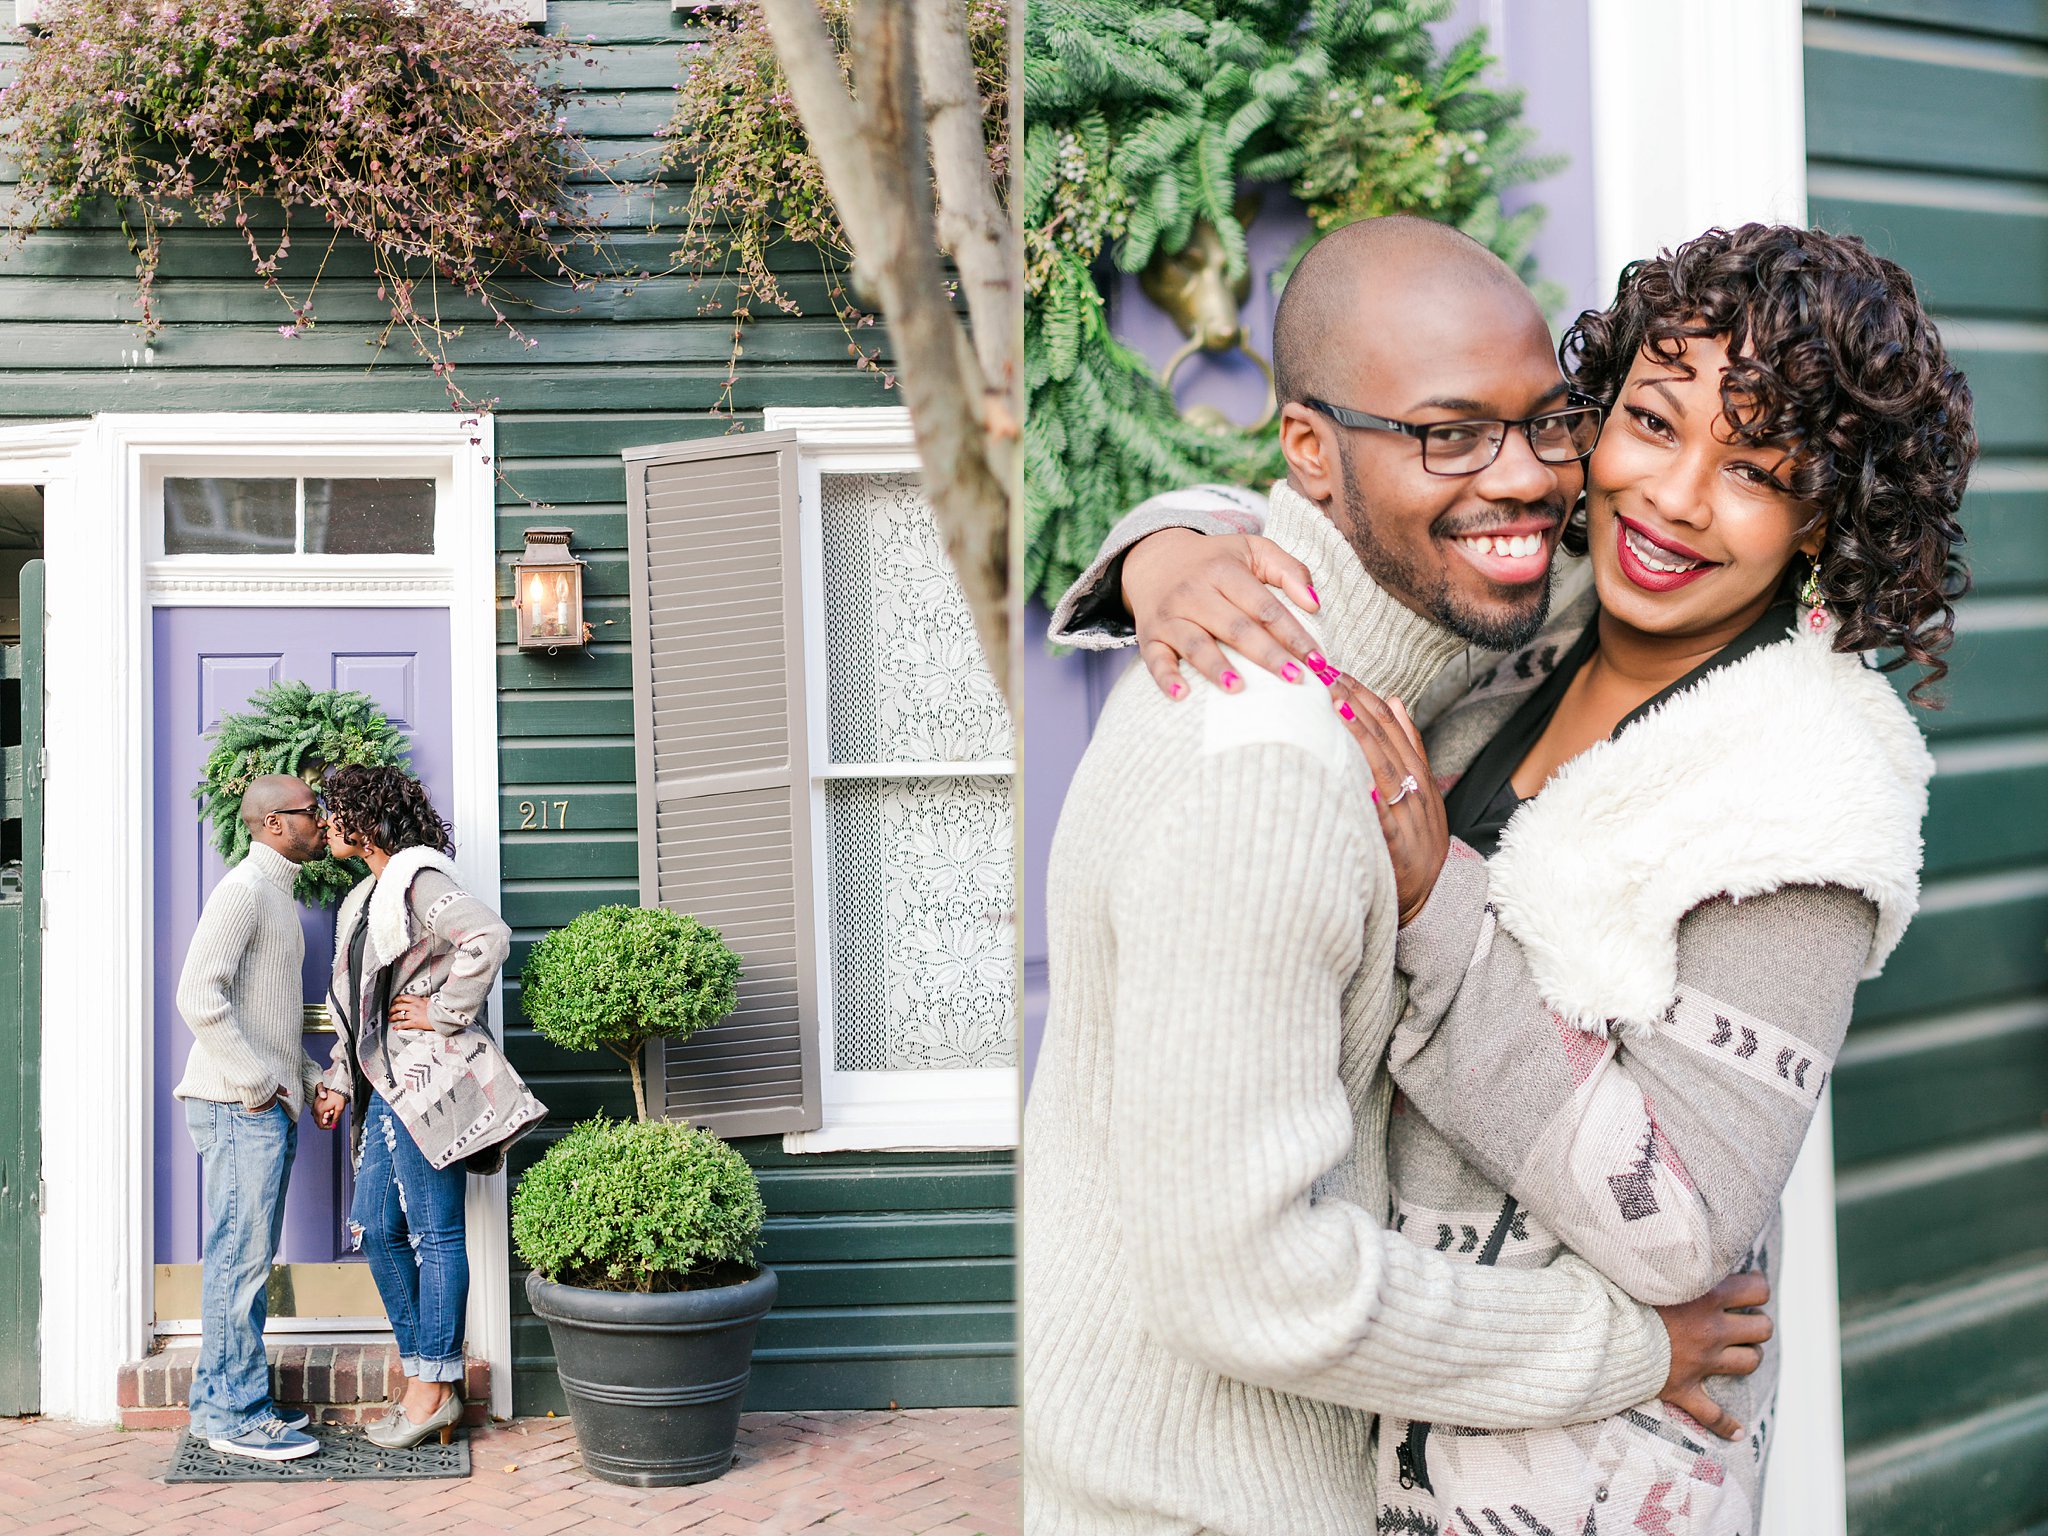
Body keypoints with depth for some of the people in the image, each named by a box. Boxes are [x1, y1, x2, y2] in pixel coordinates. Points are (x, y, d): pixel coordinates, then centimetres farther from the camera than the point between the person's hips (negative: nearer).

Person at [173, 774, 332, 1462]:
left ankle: (230, 1403, 19)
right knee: (240, 1255, -6)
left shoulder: (276, 894, 20)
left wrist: (309, 1077, 15)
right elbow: (198, 995, -20)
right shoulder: (244, 888, -11)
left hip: (268, 1104, 10)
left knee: (249, 1257, 12)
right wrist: (256, 1085, -18)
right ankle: (232, 1413, -1)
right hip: (240, 1104, -10)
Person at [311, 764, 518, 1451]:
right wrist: (339, 1081, 19)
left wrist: (446, 1012, -19)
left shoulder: (418, 878, -10)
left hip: (425, 1082, -10)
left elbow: (490, 937, -26)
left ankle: (435, 1387, 4)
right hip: (387, 1086, 10)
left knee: (434, 1233, -3)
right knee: (375, 1226, 10)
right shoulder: (365, 898, 21)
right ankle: (420, 1368, 19)